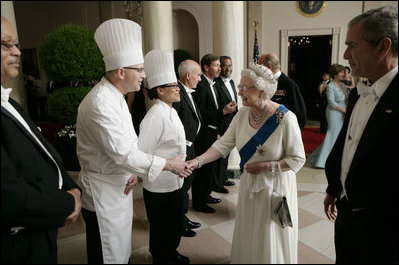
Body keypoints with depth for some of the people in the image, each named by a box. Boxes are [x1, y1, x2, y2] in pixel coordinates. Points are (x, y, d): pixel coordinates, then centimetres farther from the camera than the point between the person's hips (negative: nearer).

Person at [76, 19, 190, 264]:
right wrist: (169, 165, -19)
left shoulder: (115, 96, 7)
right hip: (104, 193, -9)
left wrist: (132, 170, -3)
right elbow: (122, 152, -27)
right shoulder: (100, 104, -26)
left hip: (119, 185, 9)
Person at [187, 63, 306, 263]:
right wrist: (198, 161, -20)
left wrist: (265, 166, -21)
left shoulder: (286, 118, -21)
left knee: (272, 241, 13)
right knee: (248, 235, 20)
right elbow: (224, 144, -8)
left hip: (275, 186, -4)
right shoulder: (243, 114, -5)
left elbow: (298, 160, -15)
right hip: (249, 184, 5)